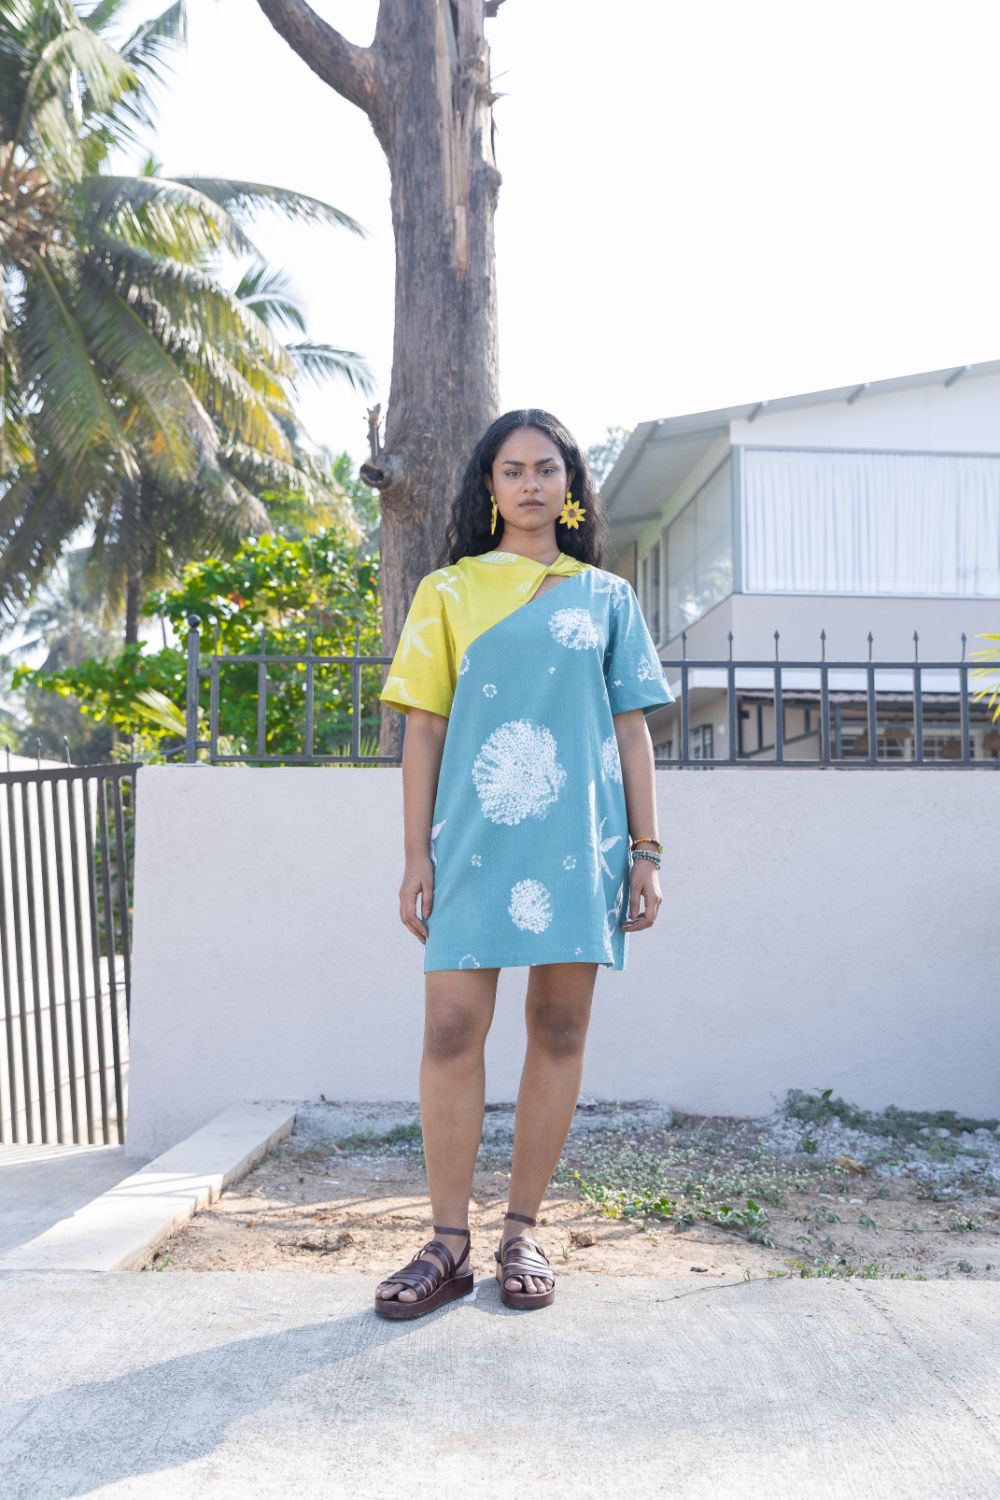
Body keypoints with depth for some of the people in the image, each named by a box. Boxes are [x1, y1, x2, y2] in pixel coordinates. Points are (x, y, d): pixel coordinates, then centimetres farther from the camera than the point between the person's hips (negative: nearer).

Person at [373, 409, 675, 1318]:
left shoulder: (606, 596, 13)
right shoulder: (448, 592, 10)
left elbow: (631, 730, 10)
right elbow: (423, 730, 6)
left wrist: (646, 851, 4)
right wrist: (417, 857, 1)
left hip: (578, 841, 1)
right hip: (475, 839, -1)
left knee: (559, 1032, 4)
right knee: (451, 1032, -4)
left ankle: (523, 1233, 17)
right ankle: (450, 1244, 8)